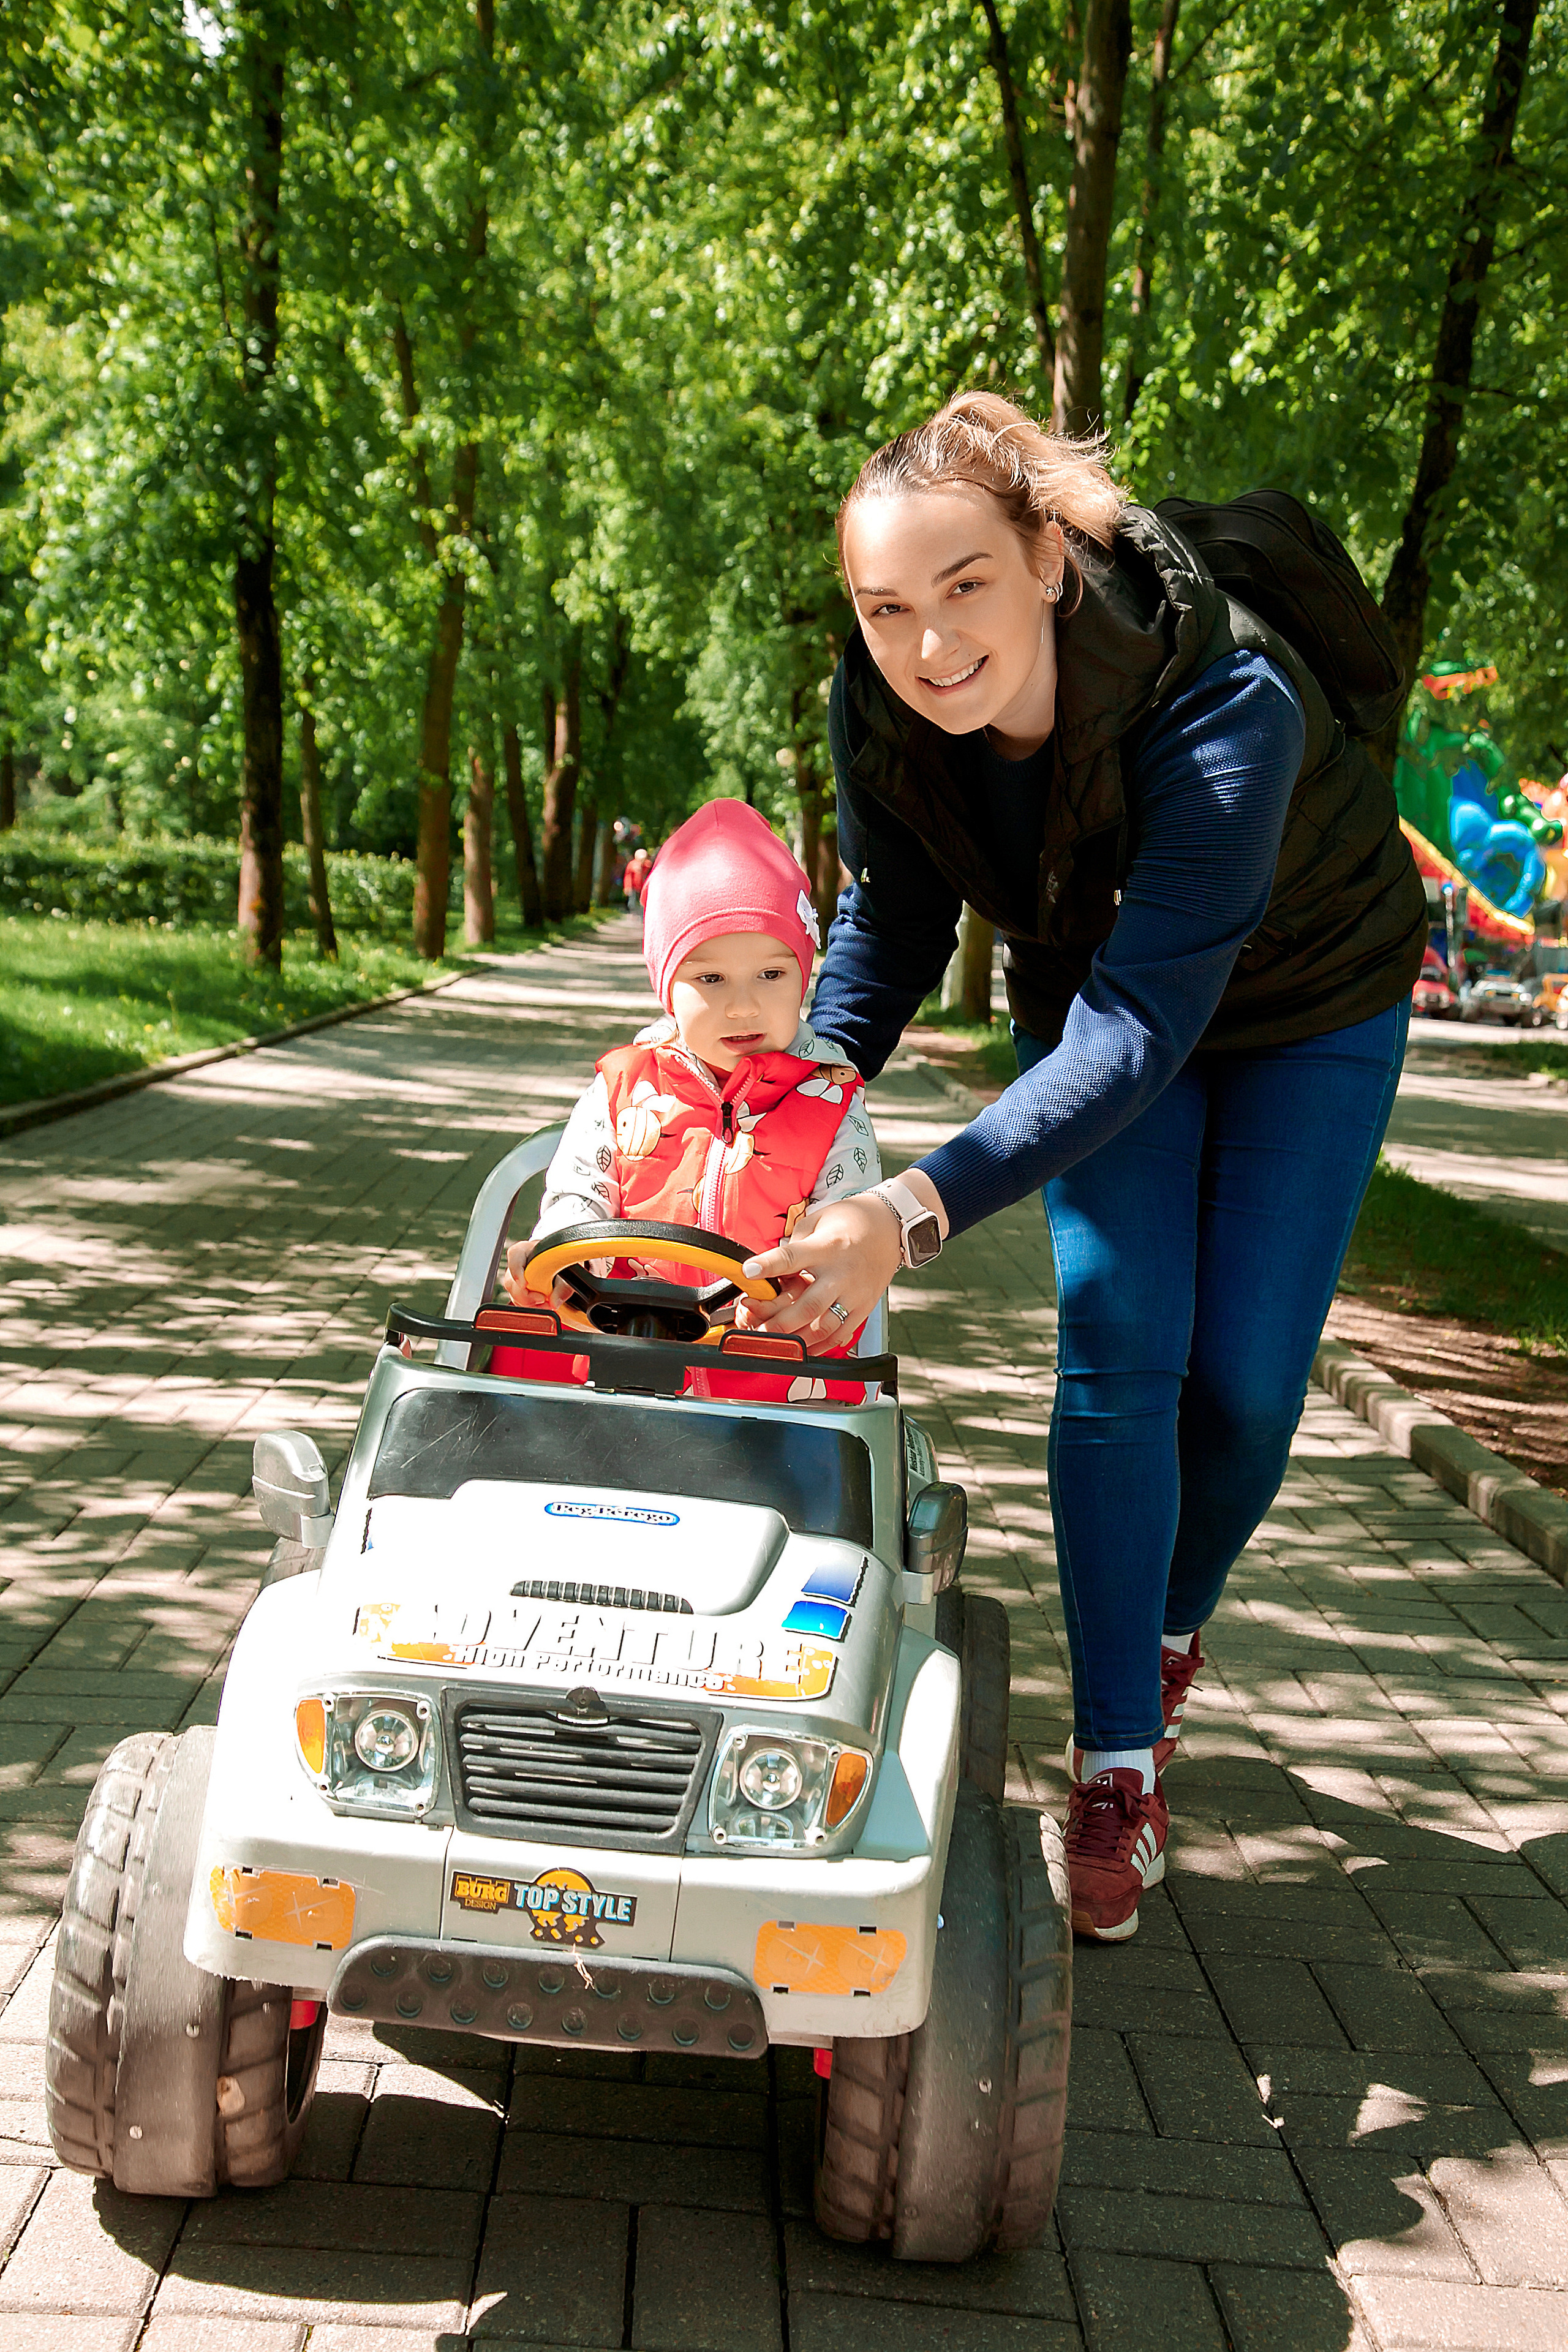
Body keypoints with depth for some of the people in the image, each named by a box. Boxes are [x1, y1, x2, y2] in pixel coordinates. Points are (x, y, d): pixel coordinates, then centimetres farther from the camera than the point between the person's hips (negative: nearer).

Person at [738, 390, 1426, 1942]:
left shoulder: (1225, 702, -42)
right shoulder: (880, 707, -25)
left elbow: (1143, 1024, -46)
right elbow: (892, 915, -8)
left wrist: (916, 1214, -56)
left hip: (1307, 1004, -3)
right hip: (1095, 988, 3)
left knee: (1245, 1374, -4)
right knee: (1117, 1350, -10)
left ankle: (1168, 1637, 26)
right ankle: (1120, 1762, -3)